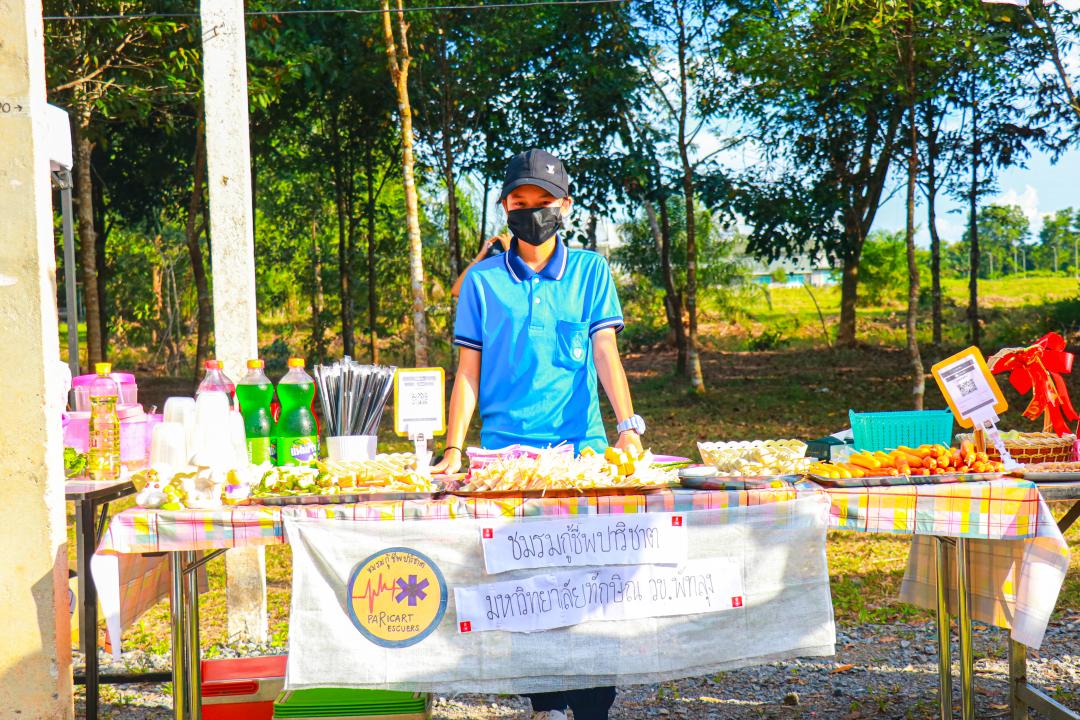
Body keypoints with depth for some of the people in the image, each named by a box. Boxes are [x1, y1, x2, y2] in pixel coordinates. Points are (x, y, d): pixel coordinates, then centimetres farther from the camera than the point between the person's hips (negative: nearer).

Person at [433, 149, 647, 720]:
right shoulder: (482, 280, 7)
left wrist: (628, 427, -16)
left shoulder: (590, 271, 7)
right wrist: (453, 451, -2)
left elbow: (606, 351, -2)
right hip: (505, 449, 0)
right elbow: (468, 372, 7)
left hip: (581, 447, 0)